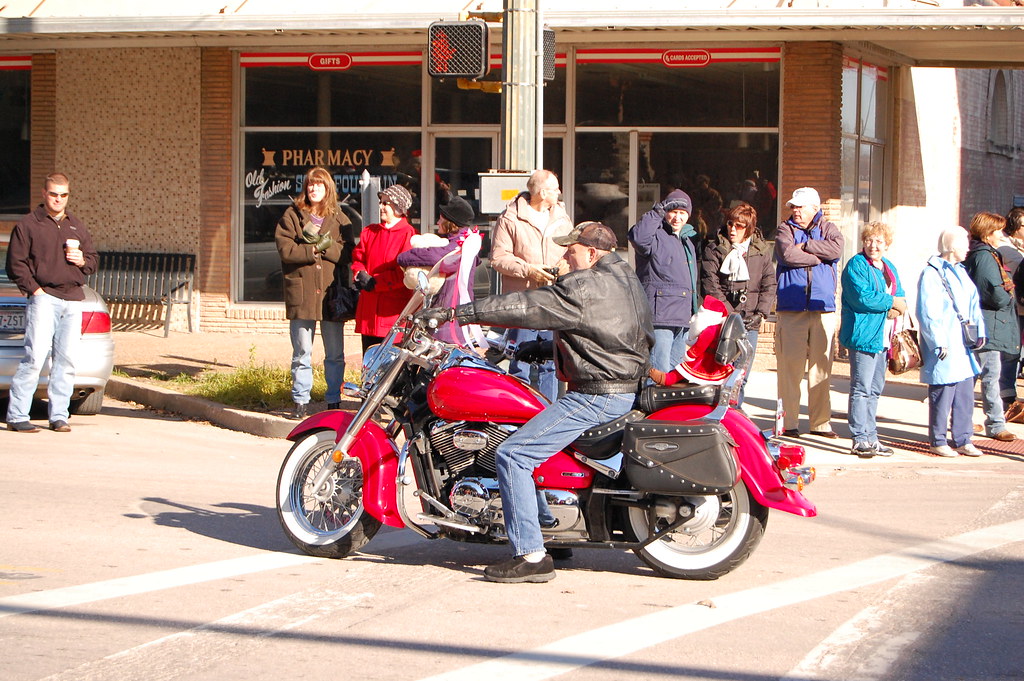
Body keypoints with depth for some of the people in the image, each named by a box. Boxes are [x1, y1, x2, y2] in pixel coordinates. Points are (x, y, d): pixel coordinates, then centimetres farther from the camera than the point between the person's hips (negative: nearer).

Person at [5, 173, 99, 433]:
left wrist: (83, 260, 3)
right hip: (44, 297, -5)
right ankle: (16, 416, -10)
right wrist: (34, 289, -10)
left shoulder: (77, 227, 21)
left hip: (74, 300, 5)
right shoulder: (27, 225, 4)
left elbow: (94, 260, 25)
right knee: (35, 356, -14)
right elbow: (16, 263, -1)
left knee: (66, 360, 3)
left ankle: (59, 416, 9)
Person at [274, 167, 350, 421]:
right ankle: (300, 402, 9)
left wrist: (326, 246, -14)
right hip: (301, 292, -1)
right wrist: (314, 250, -11)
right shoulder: (292, 216, 7)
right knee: (302, 353, 2)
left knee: (335, 354, 5)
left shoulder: (339, 219, 10)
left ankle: (334, 402, 14)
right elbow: (285, 250, -5)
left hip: (332, 292, 1)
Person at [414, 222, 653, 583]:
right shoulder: (624, 277, 14)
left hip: (595, 396, -11)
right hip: (625, 388, 11)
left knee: (513, 454, -13)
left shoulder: (585, 287, -16)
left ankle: (531, 555, -17)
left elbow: (526, 307, -19)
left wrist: (454, 313, -17)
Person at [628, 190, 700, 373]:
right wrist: (656, 213, -19)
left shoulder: (689, 239, 22)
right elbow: (638, 238, -30)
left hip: (683, 319, 9)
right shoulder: (657, 236, -4)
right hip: (659, 318, -9)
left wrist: (695, 313, 26)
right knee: (659, 373, -14)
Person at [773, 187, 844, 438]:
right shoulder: (785, 230, 8)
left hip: (823, 308, 2)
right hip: (791, 308, -2)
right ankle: (788, 422, -1)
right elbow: (788, 255, -12)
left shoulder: (828, 229, 12)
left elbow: (836, 248, -10)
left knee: (822, 366, 3)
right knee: (790, 366, -6)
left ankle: (820, 422, 8)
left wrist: (805, 246, -8)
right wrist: (819, 255, -5)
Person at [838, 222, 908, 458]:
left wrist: (897, 308, -7)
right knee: (861, 389, -8)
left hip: (883, 338, 8)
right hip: (864, 335, -8)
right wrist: (893, 302, -9)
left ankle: (870, 437, 18)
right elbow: (863, 298, -20)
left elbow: (901, 297, 16)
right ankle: (860, 440, -7)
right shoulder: (856, 266, -8)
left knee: (875, 389, 12)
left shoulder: (889, 268, 19)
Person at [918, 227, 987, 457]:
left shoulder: (961, 273, 15)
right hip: (944, 350, -8)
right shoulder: (931, 274, -10)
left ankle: (963, 440, 18)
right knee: (942, 397, -2)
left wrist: (979, 332, 7)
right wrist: (938, 343, -19)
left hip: (964, 348, 8)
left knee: (965, 396, 10)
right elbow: (927, 314, -15)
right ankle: (938, 442, 8)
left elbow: (974, 307, 18)